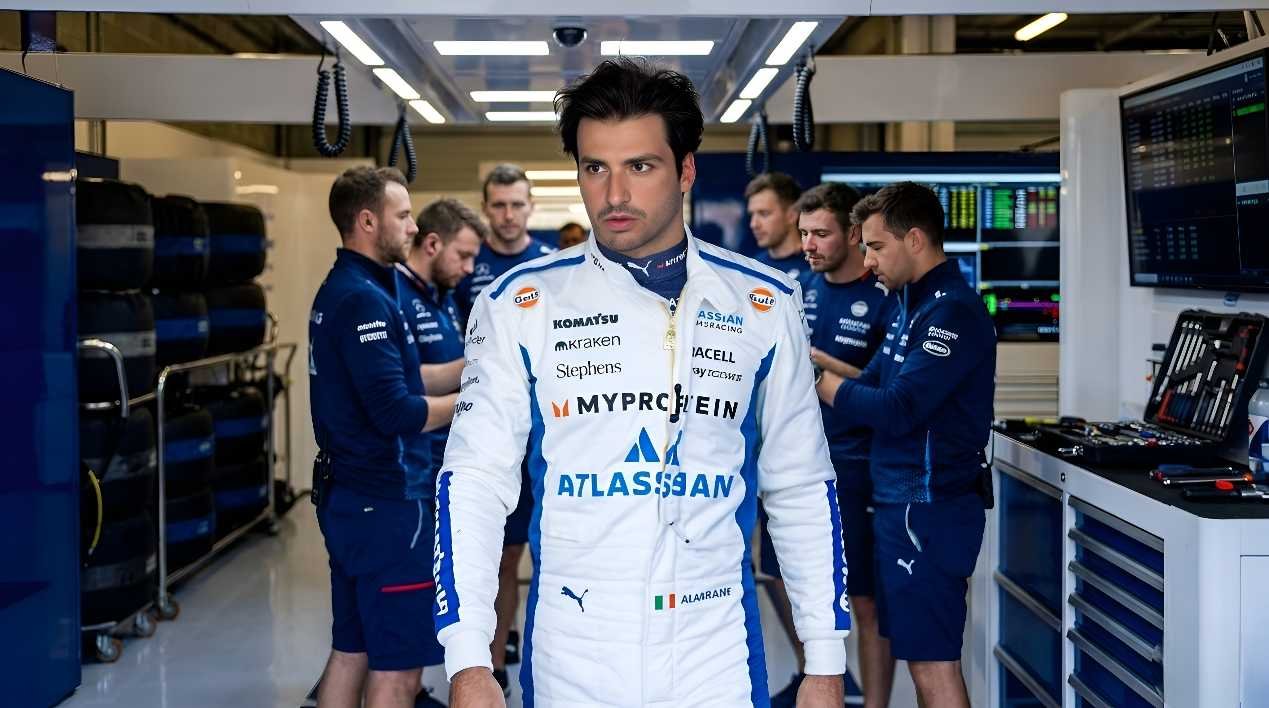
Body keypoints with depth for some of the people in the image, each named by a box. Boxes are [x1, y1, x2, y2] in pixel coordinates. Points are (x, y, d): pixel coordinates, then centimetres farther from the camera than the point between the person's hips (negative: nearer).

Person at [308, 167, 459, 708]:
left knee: (351, 651, 16)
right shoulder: (366, 300, -18)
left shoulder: (337, 290, 13)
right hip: (386, 501, -10)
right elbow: (395, 413, -24)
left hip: (346, 495, 10)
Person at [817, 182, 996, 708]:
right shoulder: (913, 304, 16)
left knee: (932, 659, -5)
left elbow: (896, 408, -23)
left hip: (929, 507, -10)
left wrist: (817, 381, -14)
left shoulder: (953, 311, -17)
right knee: (922, 653, 16)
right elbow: (872, 384, 15)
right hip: (903, 502, 10)